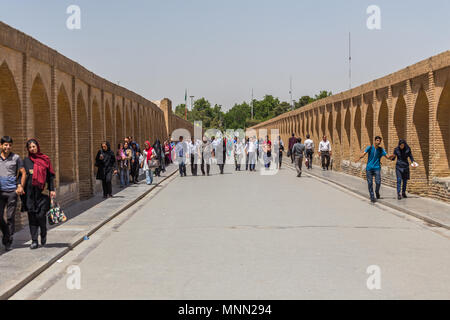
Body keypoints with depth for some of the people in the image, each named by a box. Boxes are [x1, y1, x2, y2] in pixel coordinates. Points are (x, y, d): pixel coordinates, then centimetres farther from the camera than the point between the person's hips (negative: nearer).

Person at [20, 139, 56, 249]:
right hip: (29, 192, 2)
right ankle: (34, 241, 5)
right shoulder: (26, 160, 10)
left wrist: (52, 189, 0)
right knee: (32, 216, 0)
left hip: (42, 191, -2)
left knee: (41, 215, -8)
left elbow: (50, 175, 7)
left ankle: (43, 234, 19)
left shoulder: (45, 159, 7)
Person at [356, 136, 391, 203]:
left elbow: (387, 157, 1)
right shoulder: (370, 148, 0)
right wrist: (359, 158, -34)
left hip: (377, 168, 1)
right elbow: (363, 154, -13)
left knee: (378, 182, -11)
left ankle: (377, 192, 19)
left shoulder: (381, 150, 5)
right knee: (370, 183, -2)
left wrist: (391, 156, -22)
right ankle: (372, 197, 8)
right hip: (369, 168, 0)